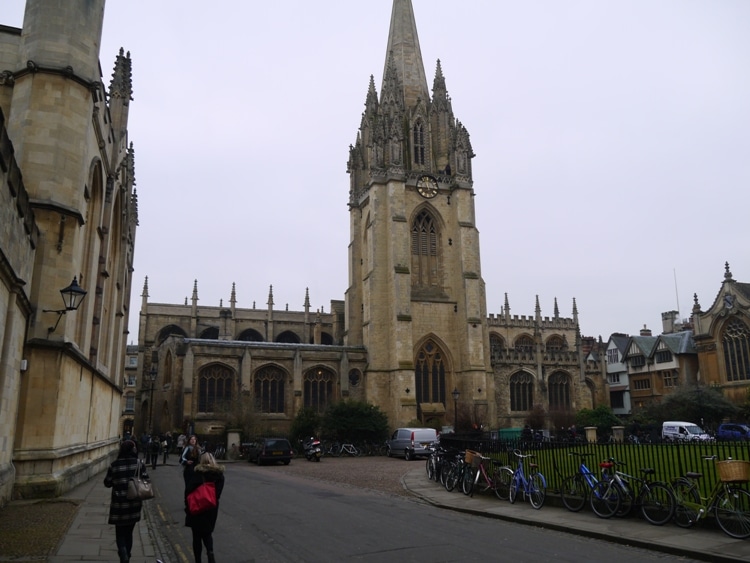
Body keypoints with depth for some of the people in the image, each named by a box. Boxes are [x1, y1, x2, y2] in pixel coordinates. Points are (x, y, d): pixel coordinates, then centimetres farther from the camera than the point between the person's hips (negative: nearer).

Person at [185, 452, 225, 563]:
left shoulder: (196, 473, -10)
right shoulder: (219, 474, -3)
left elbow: (188, 490, -12)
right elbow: (218, 493, -5)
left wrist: (187, 506, -2)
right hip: (211, 509, 2)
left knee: (197, 536, 14)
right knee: (207, 533, 19)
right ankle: (210, 552, -5)